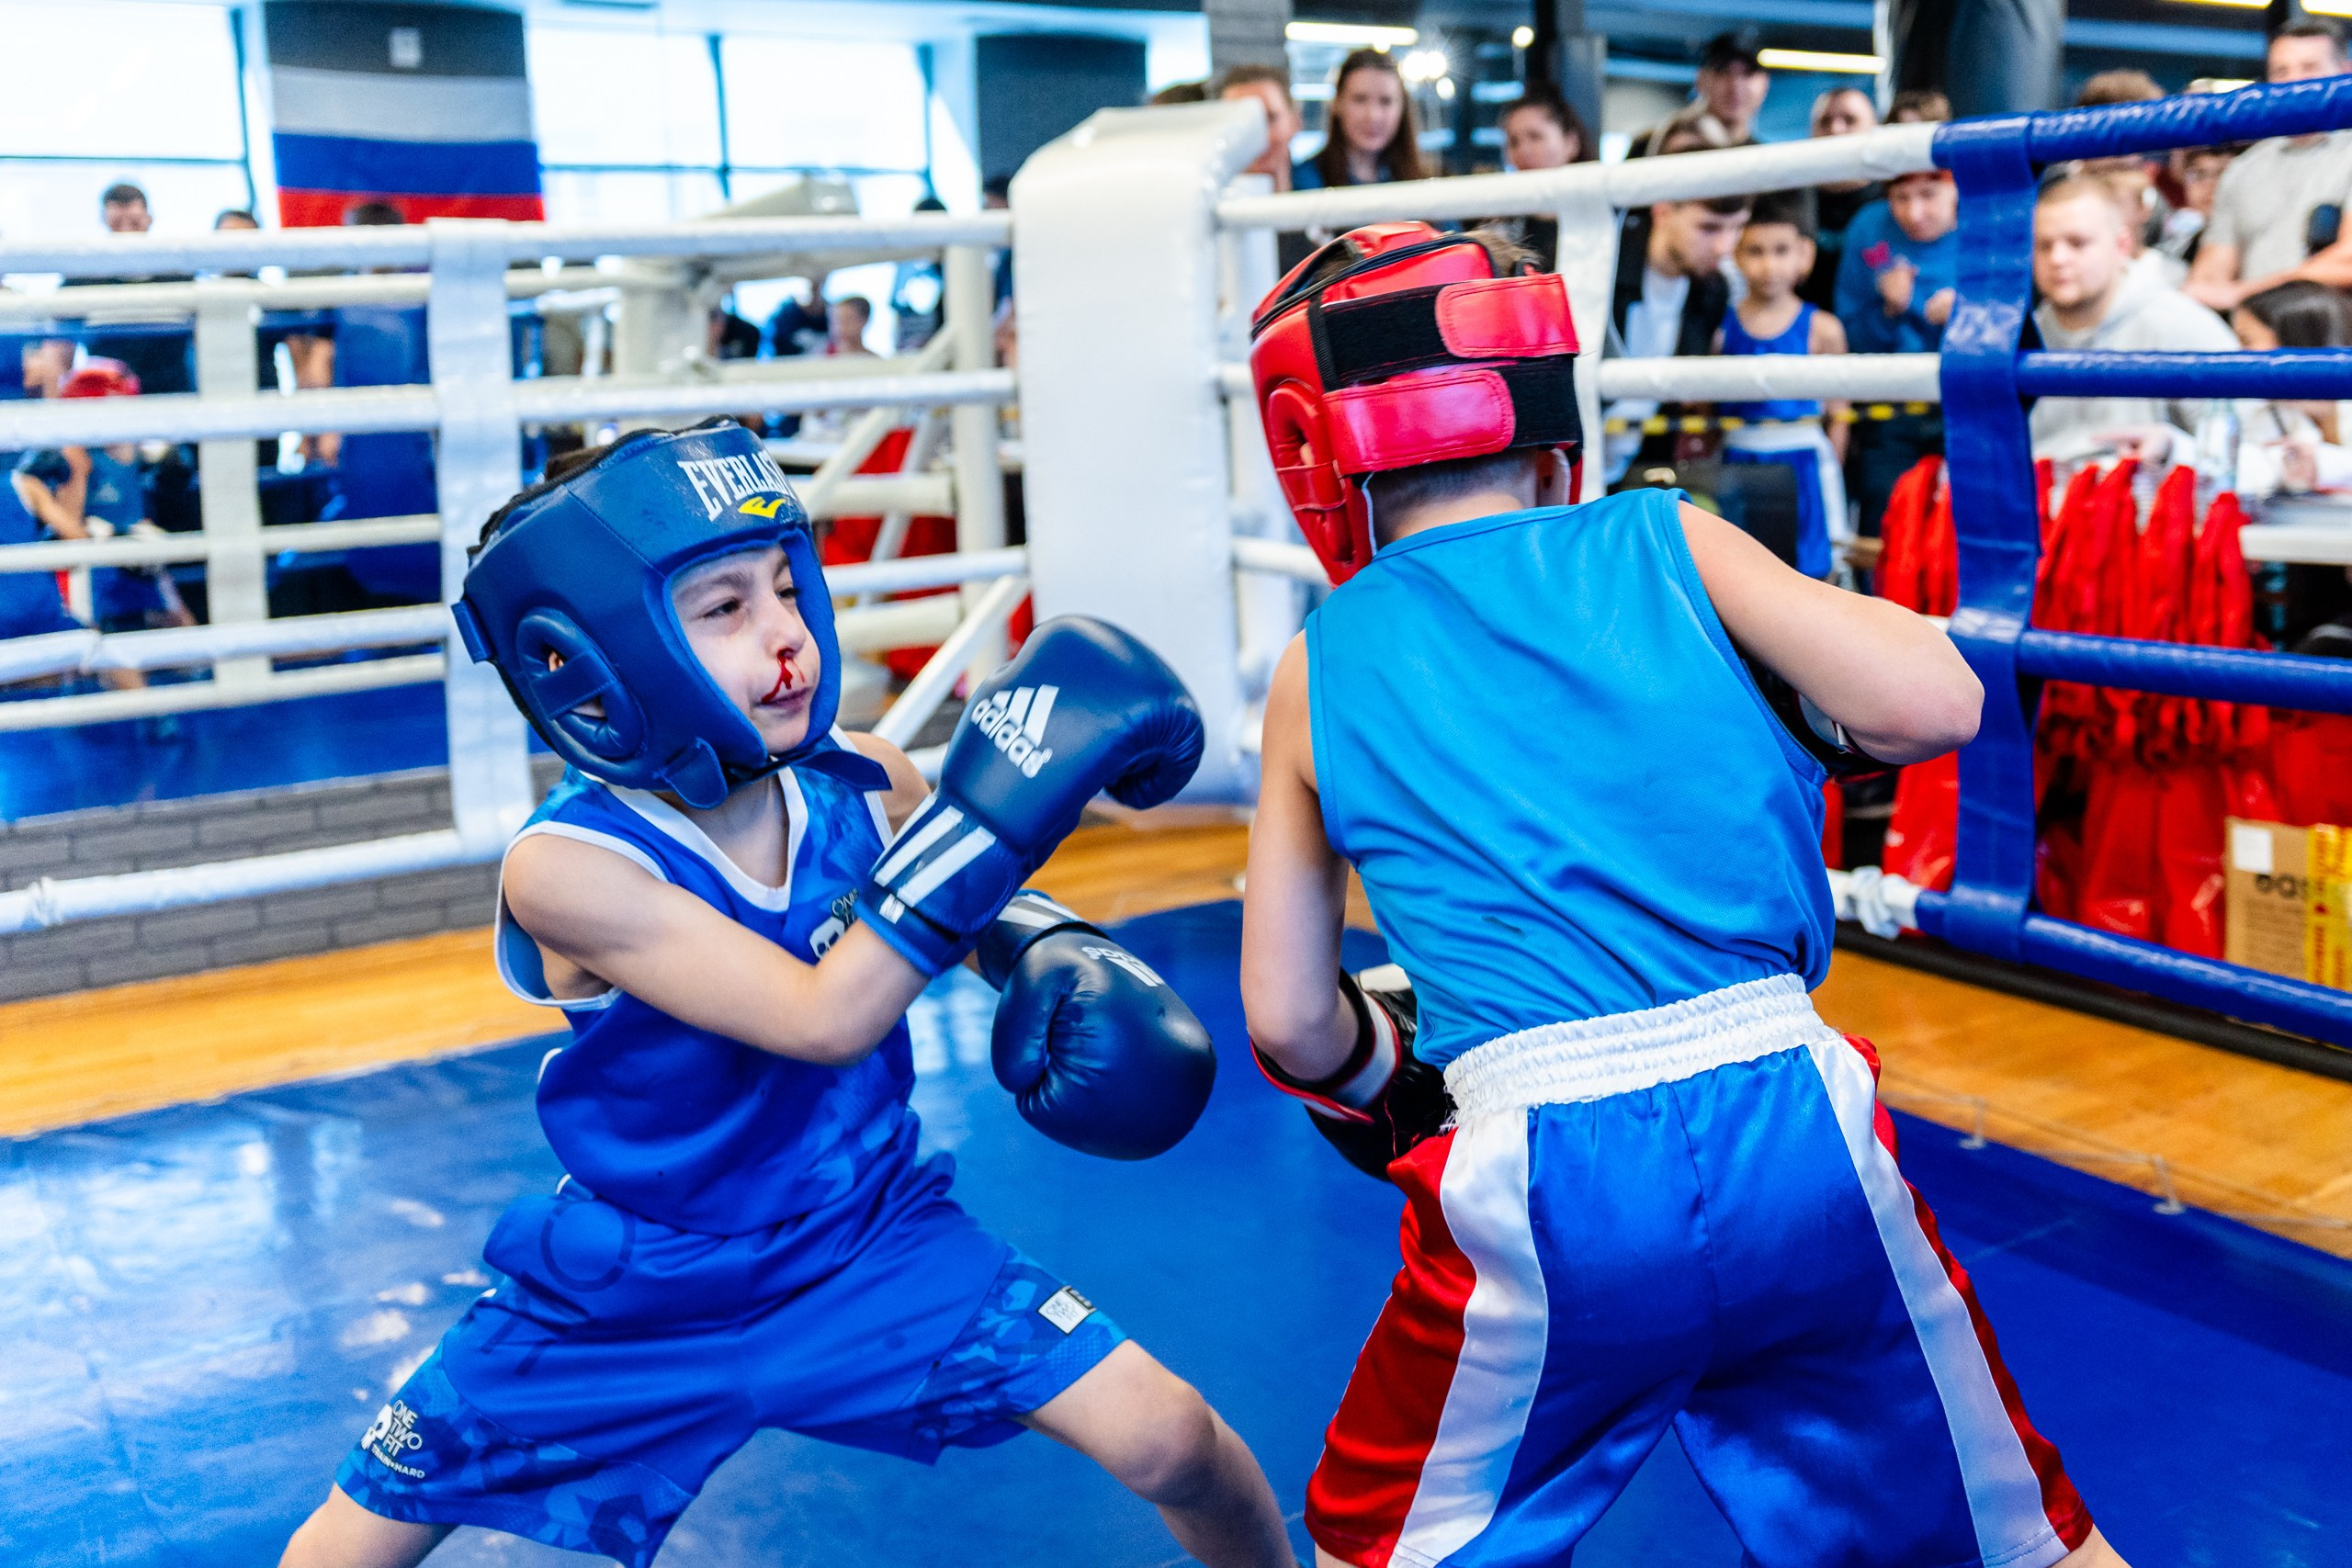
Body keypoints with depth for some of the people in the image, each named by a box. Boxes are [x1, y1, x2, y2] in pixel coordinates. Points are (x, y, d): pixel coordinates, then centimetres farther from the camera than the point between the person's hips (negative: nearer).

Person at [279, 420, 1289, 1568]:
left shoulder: (865, 787, -15)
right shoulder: (567, 867, -28)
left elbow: (986, 901, 9)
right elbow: (826, 1021, -39)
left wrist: (1065, 954, -14)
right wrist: (985, 808, -46)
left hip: (866, 1243, 2)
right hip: (628, 1302, -2)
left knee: (1173, 1445, -9)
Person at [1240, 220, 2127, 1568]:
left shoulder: (1322, 669, 8)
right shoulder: (1671, 541, 5)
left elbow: (1290, 1023, 8)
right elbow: (1935, 703, -6)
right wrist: (1788, 711, 15)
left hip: (1543, 1179, 0)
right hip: (1798, 1124, 1)